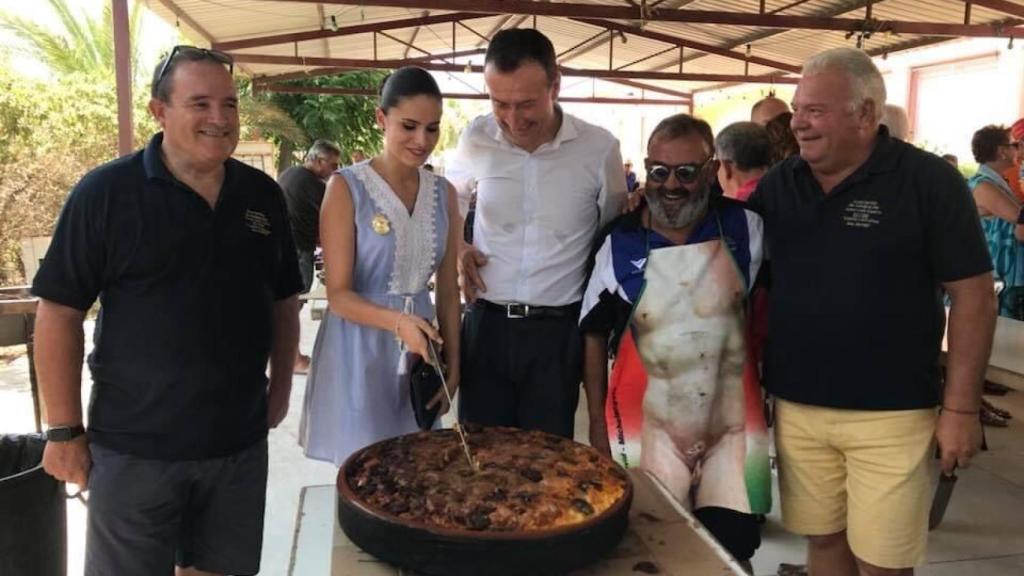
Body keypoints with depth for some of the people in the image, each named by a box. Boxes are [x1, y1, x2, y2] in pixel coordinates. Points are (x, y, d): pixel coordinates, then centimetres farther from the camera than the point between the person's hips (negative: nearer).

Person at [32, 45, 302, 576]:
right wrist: (64, 431, -8)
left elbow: (283, 300, 11)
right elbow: (60, 314, -8)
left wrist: (281, 386, 10)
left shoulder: (262, 194, 3)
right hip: (134, 446, -3)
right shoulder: (105, 192, -9)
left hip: (240, 440, 4)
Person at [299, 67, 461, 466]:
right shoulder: (347, 188, -10)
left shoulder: (444, 193, 6)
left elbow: (448, 290, 9)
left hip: (420, 355, 5)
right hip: (359, 354, -4)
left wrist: (453, 362, 5)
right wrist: (397, 321, -29)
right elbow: (339, 295, -13)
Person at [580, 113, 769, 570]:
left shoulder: (745, 228, -3)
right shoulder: (620, 243, -5)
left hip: (732, 425, 1)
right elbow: (594, 336, 3)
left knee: (731, 547, 5)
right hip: (649, 427, -1)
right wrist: (597, 424, 3)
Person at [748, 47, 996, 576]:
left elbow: (972, 294, -6)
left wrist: (960, 407, -8)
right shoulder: (778, 183, 5)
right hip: (796, 408, 4)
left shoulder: (928, 181, -7)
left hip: (889, 414, -3)